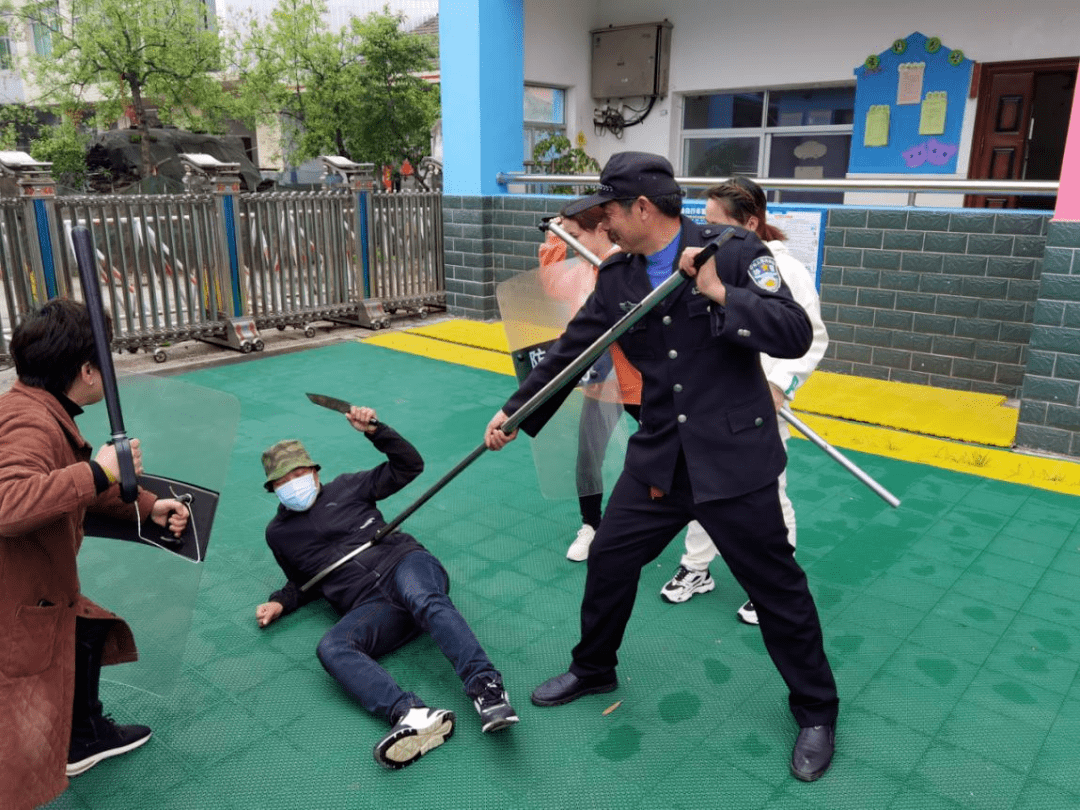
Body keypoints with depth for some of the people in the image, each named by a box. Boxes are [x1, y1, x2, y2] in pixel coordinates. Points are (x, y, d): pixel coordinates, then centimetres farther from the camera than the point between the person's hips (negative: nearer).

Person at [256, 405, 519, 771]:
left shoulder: (346, 487, 20)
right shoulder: (279, 534, 26)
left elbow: (409, 465, 19)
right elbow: (305, 580, 39)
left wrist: (375, 430, 7)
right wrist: (281, 602, 18)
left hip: (404, 563, -1)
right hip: (369, 605, 1)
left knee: (424, 600, -39)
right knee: (331, 648, -33)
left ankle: (486, 688, -53)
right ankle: (411, 714, -55)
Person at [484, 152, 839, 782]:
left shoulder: (736, 252, -12)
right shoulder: (617, 277, 3)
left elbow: (796, 336, -18)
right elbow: (571, 351, 9)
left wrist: (720, 294, -27)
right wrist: (515, 413, 11)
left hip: (734, 458, -5)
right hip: (659, 457, 5)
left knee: (777, 588, 6)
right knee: (609, 561, 14)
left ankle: (817, 712, 32)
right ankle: (593, 670, 41)